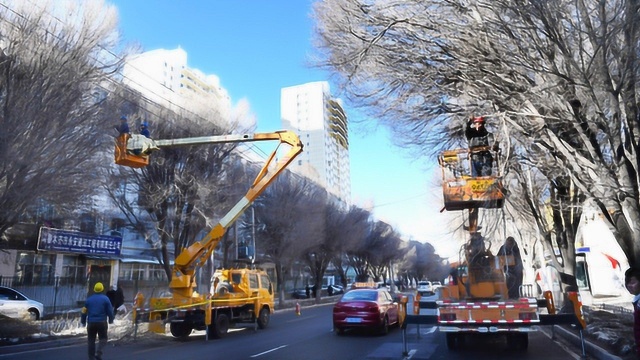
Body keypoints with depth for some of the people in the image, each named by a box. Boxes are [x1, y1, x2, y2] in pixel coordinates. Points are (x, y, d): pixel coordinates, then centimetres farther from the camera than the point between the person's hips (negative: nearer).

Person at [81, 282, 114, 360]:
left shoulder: (89, 299, 4)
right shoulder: (105, 298, -4)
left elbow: (84, 311, 8)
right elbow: (110, 311, -3)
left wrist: (83, 322, 19)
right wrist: (111, 320, 12)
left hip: (91, 323, 2)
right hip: (102, 322, -2)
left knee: (91, 340, 13)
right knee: (103, 339, 8)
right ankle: (98, 353, -11)